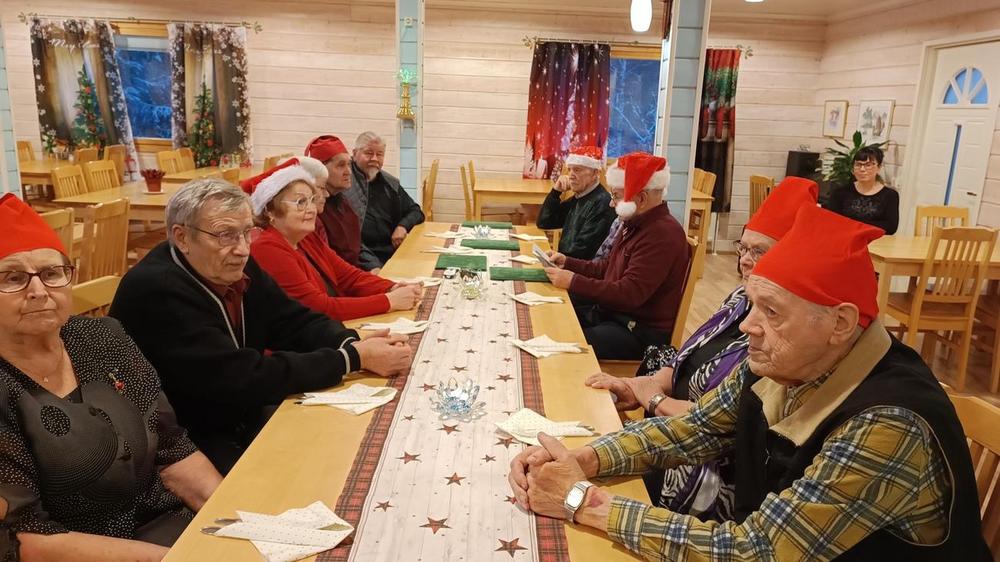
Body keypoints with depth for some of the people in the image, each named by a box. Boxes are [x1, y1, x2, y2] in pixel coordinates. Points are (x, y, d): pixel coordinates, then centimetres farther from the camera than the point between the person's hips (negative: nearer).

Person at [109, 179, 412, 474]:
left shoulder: (235, 266, -2)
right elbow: (245, 379, -30)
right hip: (187, 445, -7)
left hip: (245, 416, 8)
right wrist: (354, 358, -28)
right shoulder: (155, 291, -26)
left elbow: (295, 321, 1)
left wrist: (351, 343, -21)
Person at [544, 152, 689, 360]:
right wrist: (568, 263, 10)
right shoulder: (636, 224, 12)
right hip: (609, 312, 10)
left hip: (640, 332, -10)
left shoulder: (663, 235, -21)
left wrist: (573, 282, -23)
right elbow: (607, 268, 21)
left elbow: (629, 294, -27)